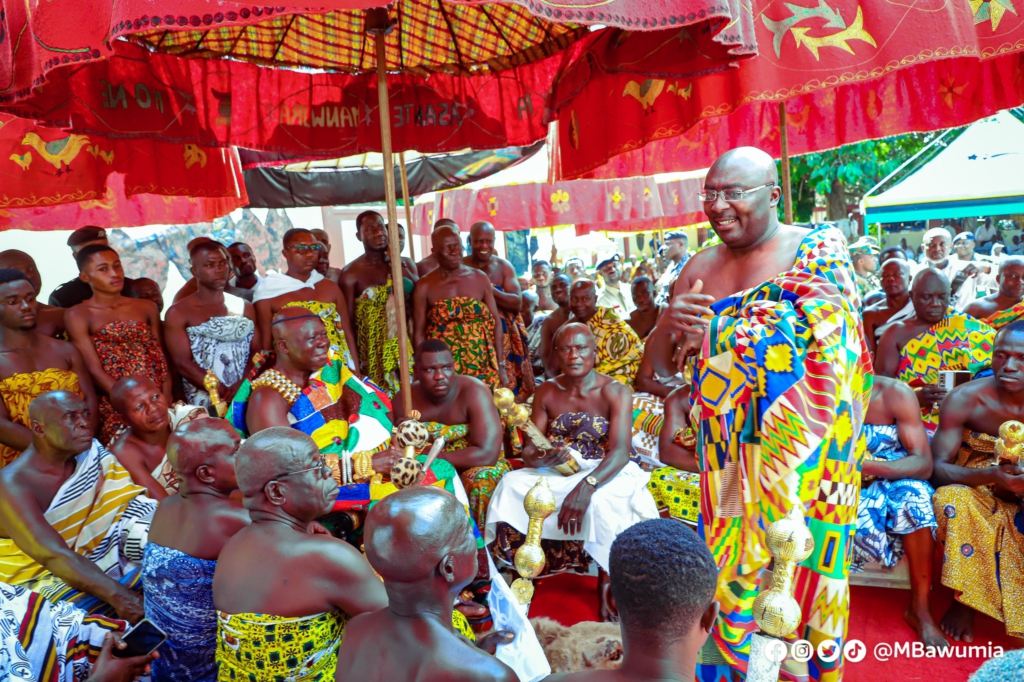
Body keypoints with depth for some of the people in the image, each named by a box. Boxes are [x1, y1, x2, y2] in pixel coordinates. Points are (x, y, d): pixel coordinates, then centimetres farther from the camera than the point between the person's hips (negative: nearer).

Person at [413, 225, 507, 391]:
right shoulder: (424, 286, -1)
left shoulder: (480, 278, 5)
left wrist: (500, 366, 2)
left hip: (483, 364, 2)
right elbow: (419, 333, 0)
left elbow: (496, 323, 6)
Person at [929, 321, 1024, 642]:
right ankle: (963, 599, -14)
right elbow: (937, 466, -18)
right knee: (951, 498, -33)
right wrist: (989, 476, -38)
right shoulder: (965, 398, -15)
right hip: (975, 489, -2)